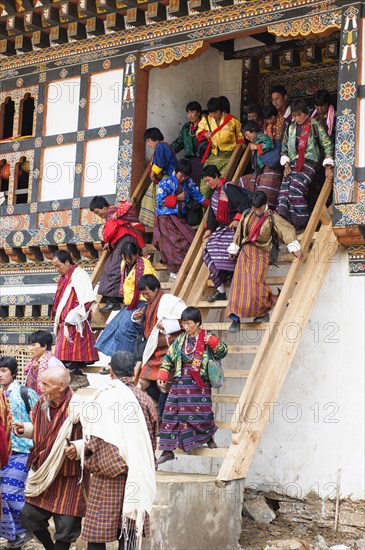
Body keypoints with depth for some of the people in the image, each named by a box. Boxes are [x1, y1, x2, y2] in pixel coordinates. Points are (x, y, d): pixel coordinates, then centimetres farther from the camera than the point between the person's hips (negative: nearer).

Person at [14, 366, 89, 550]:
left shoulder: (78, 408, -22)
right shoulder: (42, 403, -1)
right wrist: (24, 429, -2)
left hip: (69, 478, -7)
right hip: (42, 473, 7)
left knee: (65, 528, -1)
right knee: (29, 516, 15)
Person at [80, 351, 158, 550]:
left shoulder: (103, 396, -9)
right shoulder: (145, 400, 3)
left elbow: (93, 438, -10)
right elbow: (152, 441, 11)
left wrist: (90, 463, 6)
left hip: (107, 475, -4)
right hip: (136, 478, 4)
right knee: (129, 532, 9)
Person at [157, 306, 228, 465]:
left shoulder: (207, 339, -1)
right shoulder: (181, 339, 9)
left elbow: (222, 352, -3)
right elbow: (169, 357, 14)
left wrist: (214, 343, -22)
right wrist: (162, 374, 3)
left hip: (199, 383, -3)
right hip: (181, 382, 4)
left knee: (201, 413, -6)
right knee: (171, 414, -2)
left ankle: (208, 437, 27)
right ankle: (168, 450, 5)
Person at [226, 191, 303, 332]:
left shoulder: (272, 218, -5)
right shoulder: (247, 214, 6)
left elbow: (288, 230, -8)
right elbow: (239, 232, 16)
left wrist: (294, 248, -19)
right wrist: (233, 250, 20)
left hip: (261, 253, -3)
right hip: (246, 251, 3)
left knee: (255, 283, -18)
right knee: (239, 281, -9)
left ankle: (263, 312, 2)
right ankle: (235, 319, -10)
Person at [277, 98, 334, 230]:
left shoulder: (315, 126, 0)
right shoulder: (291, 128, 16)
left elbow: (327, 145, -4)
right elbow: (284, 148, 19)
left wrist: (328, 167, -10)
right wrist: (286, 164, 2)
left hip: (309, 162, -5)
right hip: (293, 163, 5)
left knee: (295, 188, -26)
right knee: (284, 189, -19)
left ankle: (301, 222, -17)